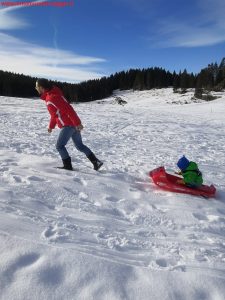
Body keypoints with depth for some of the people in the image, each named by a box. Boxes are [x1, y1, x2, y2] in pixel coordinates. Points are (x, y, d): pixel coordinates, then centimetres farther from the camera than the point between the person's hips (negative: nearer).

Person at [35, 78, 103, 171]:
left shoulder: (52, 97, -17)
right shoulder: (48, 96, 15)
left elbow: (68, 109, -23)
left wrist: (77, 123, -25)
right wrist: (51, 126, 24)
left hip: (68, 125, -10)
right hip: (73, 124, 10)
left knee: (59, 146, -3)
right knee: (79, 145, 15)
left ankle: (68, 166, 4)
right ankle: (96, 161, 15)